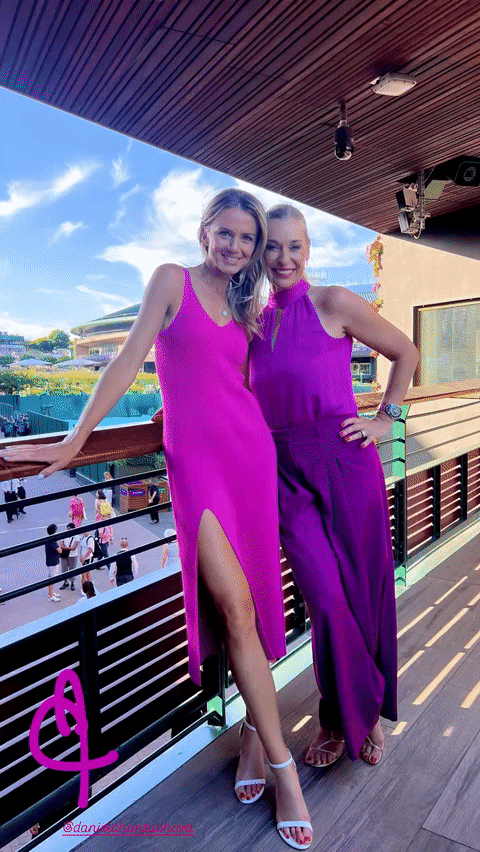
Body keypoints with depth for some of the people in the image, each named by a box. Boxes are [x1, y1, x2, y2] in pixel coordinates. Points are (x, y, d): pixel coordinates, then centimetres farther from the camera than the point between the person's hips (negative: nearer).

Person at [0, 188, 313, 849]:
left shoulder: (246, 306, 19)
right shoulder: (173, 280, 5)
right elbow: (130, 359, -2)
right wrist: (75, 440, -6)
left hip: (251, 451, 5)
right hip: (195, 455, -4)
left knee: (250, 600, 6)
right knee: (233, 606, -10)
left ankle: (254, 731, 25)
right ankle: (283, 768, 6)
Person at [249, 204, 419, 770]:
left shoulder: (333, 303, -1)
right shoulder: (256, 320, 11)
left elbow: (405, 353, 7)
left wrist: (385, 418, 1)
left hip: (344, 463, -2)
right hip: (287, 471, 2)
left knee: (361, 591, 10)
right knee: (326, 599, -1)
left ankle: (364, 713, 39)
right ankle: (341, 720, 28)